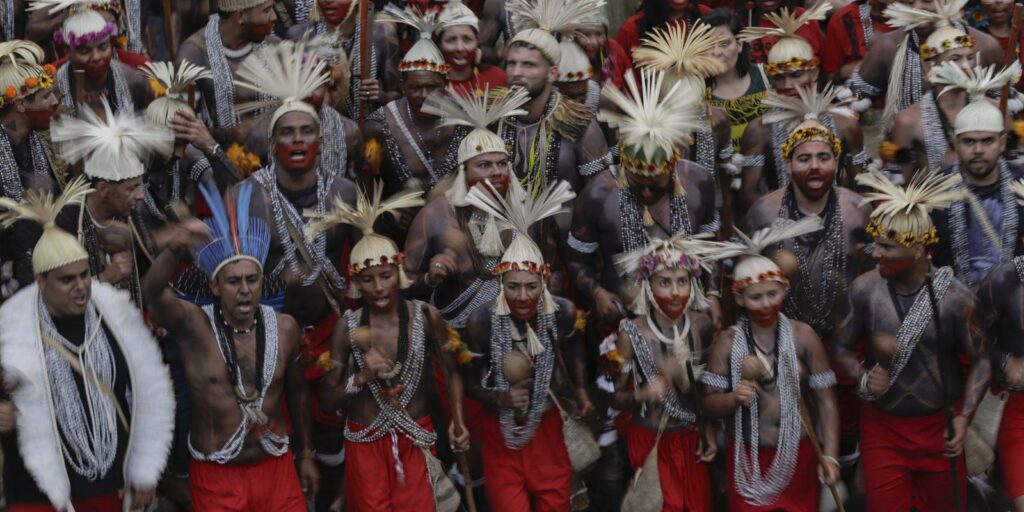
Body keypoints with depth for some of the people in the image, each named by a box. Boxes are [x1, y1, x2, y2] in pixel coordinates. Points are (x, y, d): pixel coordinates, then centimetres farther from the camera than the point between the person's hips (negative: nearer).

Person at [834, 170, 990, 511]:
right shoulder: (864, 290, -11)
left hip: (939, 426, 0)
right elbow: (842, 348, 0)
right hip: (882, 427, 1)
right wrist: (862, 378, -20)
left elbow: (979, 359, -3)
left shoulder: (954, 297, -14)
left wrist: (964, 418, -10)